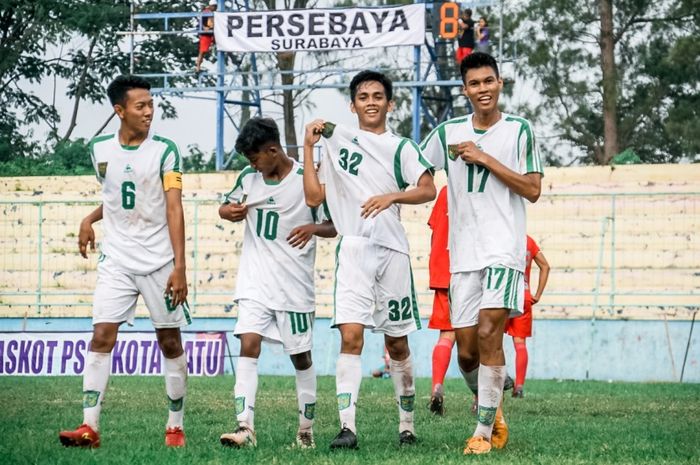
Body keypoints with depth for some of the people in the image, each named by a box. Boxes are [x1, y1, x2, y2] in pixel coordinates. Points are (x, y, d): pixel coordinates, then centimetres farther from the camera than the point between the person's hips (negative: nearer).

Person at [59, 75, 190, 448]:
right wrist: (90, 220, 7)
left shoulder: (165, 151, -7)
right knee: (102, 337, -9)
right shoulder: (100, 149, 4)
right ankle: (89, 427, -11)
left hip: (159, 261, -2)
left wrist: (179, 267, -17)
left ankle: (175, 426, 15)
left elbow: (174, 208, -12)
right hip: (116, 260, 2)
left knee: (170, 343, 4)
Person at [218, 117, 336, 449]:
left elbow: (335, 226, -2)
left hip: (295, 284, -3)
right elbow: (226, 206, 20)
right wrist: (230, 211, -4)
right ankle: (245, 428, -19)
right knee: (248, 345, -13)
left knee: (301, 356, 7)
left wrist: (314, 228, -25)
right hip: (255, 281, 3)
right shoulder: (248, 178, 4)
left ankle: (306, 429, 21)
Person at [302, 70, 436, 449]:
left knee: (397, 344, 7)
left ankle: (407, 425, 19)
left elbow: (428, 190, -4)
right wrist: (308, 147, 4)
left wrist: (392, 196, -20)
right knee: (350, 336, -15)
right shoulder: (336, 140, 13)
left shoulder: (401, 147, 9)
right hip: (353, 249, 0)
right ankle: (347, 428, -20)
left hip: (393, 250, 0)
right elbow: (314, 196, 10)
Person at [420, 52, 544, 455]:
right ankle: (493, 410, 27)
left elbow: (533, 190, -4)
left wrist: (486, 159, -9)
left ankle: (484, 430, -13)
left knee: (489, 334, -18)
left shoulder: (519, 130, 2)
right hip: (464, 254, 4)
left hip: (505, 248, -4)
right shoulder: (448, 132, 10)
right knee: (467, 351, 2)